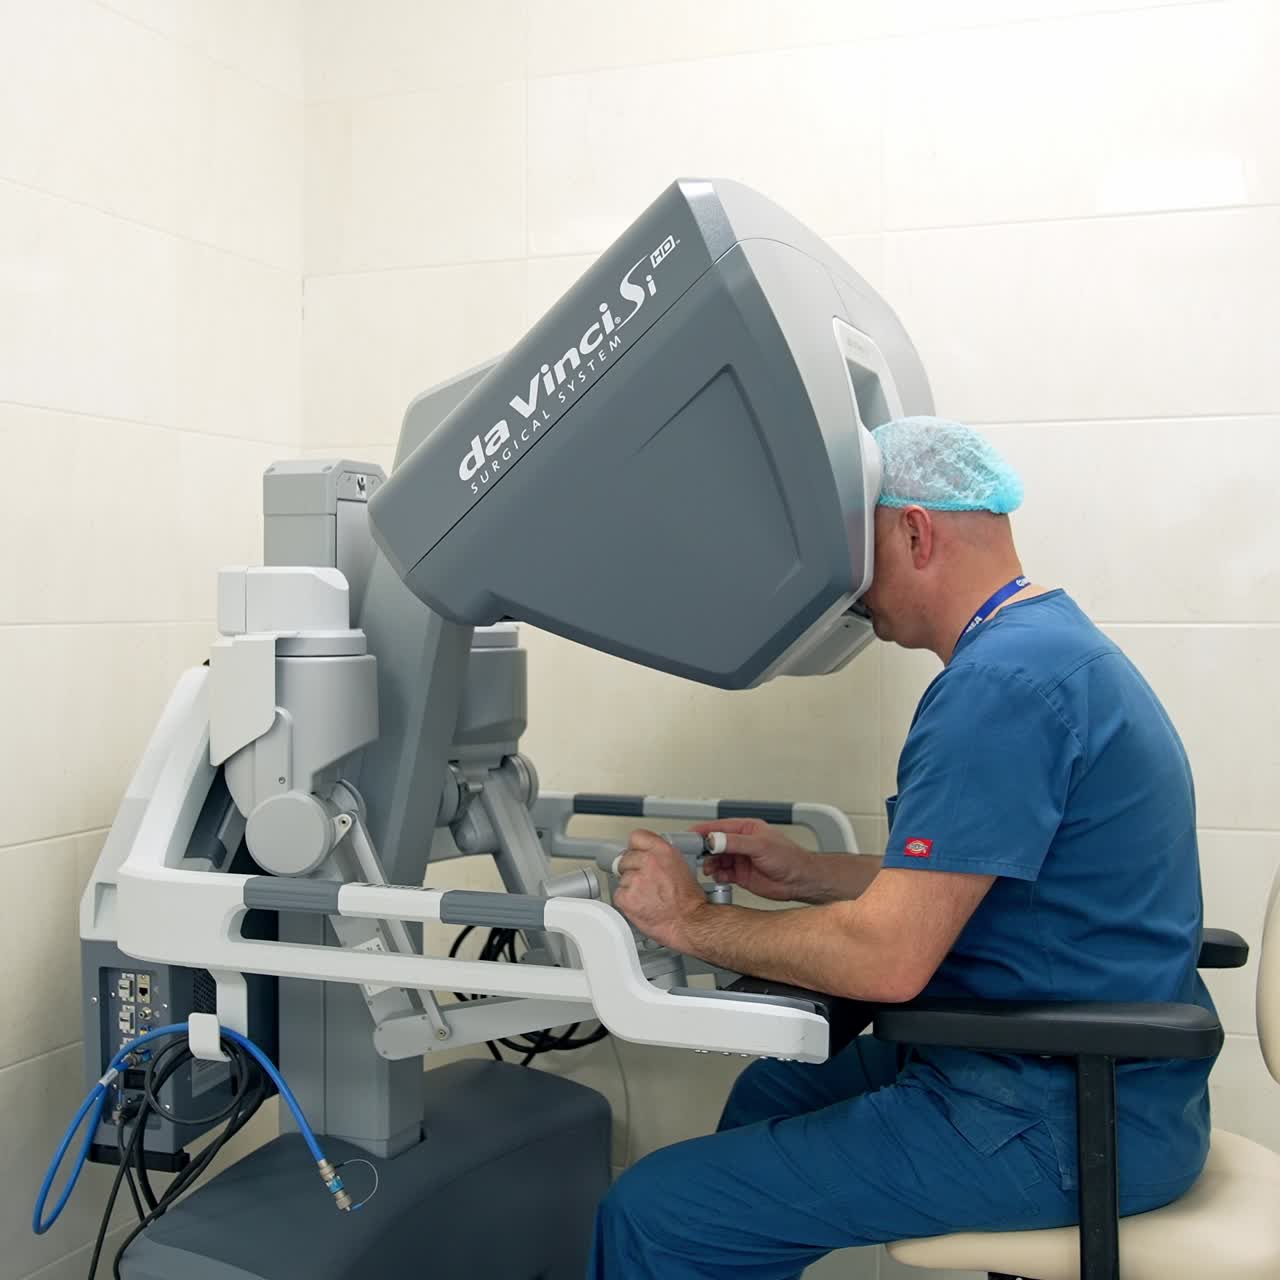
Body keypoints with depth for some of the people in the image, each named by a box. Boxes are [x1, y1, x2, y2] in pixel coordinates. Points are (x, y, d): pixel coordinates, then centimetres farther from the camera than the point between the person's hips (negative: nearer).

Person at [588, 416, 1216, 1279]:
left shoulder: (1002, 681, -22)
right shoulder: (1049, 639, 12)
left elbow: (887, 957, -25)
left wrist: (690, 922, -12)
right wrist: (805, 874, 10)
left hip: (1065, 1117, -11)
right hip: (1092, 1069, 11)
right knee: (771, 1092, 26)